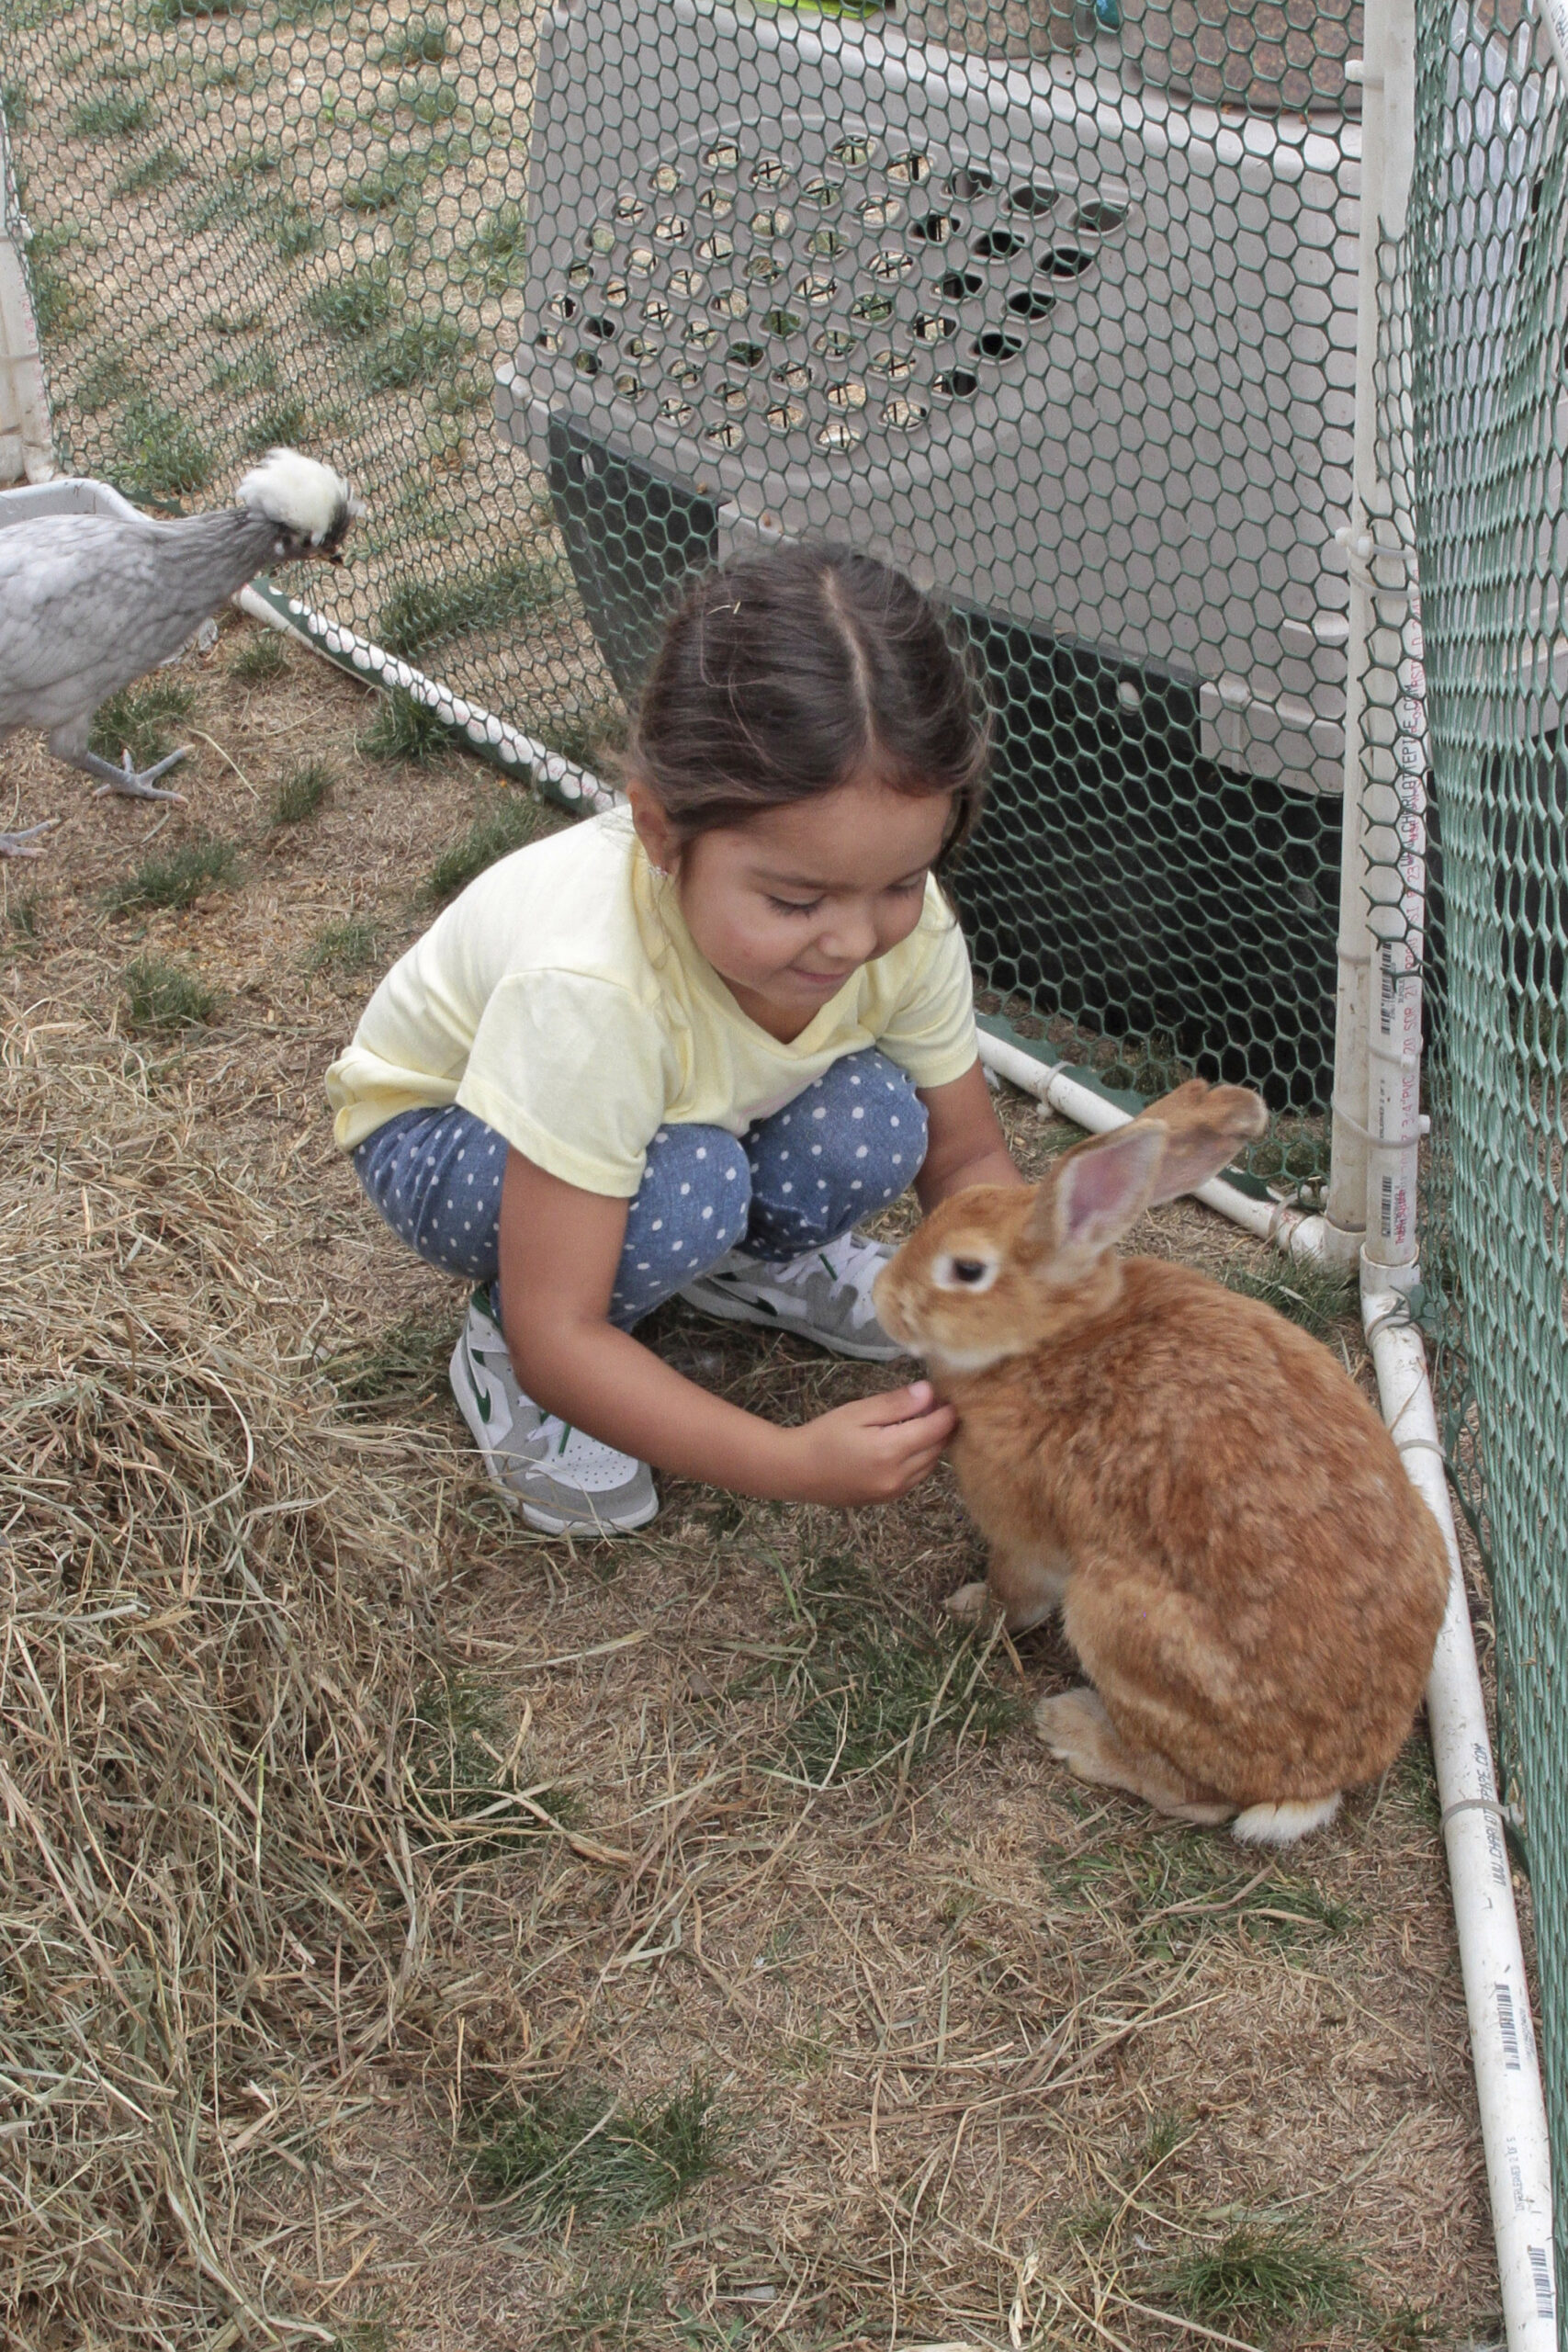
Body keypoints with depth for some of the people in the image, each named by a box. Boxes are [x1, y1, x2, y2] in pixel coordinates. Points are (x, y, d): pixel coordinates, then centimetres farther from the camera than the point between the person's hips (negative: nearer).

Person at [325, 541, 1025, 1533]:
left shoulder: (903, 920, -26)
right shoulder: (592, 993, -43)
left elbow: (969, 1156, -11)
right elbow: (557, 1334, -38)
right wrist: (795, 1464, -47)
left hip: (697, 1110, 5)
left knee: (872, 1127, -25)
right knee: (684, 1187, -36)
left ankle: (743, 1257, 8)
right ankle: (495, 1356, -7)